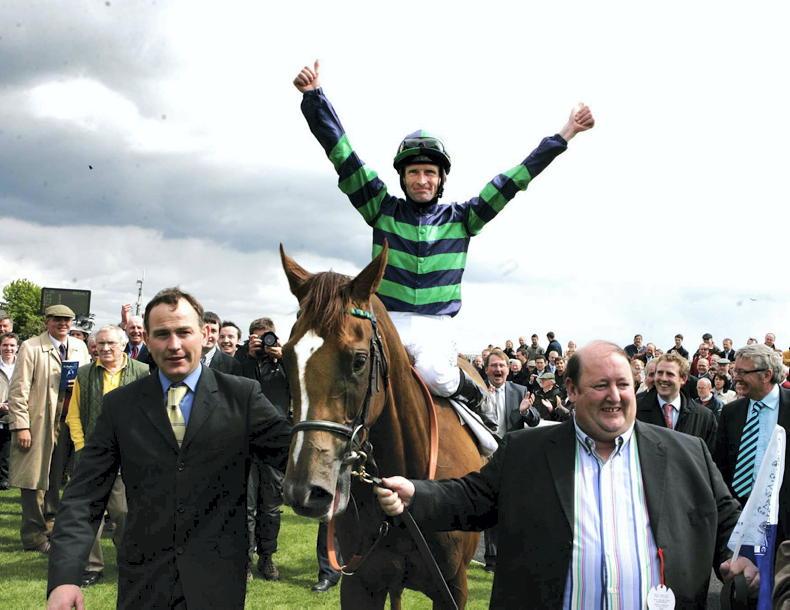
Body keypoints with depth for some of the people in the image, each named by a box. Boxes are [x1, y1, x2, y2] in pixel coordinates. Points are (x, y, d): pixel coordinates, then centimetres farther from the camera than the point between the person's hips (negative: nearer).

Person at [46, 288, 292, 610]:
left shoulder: (242, 395, -1)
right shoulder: (119, 404, 2)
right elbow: (85, 495, -2)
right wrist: (64, 577, -14)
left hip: (217, 581, -1)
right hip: (143, 581, 1)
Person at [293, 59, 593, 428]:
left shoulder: (459, 218, 9)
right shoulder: (383, 209, 7)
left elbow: (512, 181, 7)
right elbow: (342, 155, 1)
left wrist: (562, 137, 6)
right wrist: (314, 95, -7)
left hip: (435, 325, 0)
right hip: (388, 321, 0)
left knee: (435, 376, -29)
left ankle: (474, 394, 3)